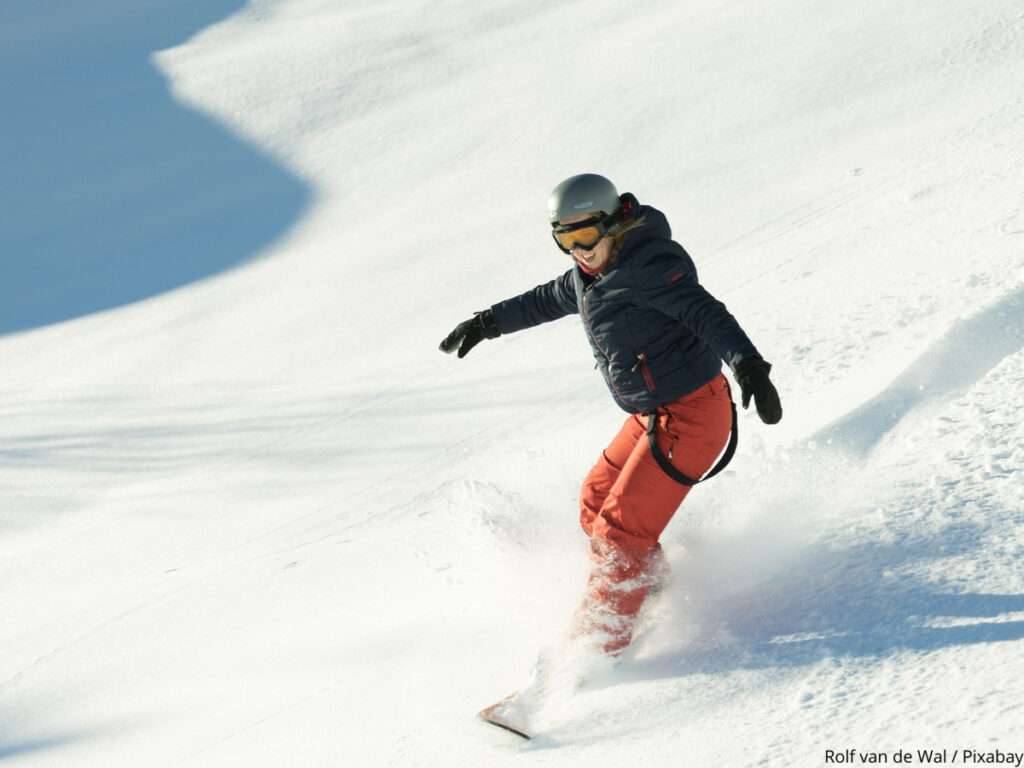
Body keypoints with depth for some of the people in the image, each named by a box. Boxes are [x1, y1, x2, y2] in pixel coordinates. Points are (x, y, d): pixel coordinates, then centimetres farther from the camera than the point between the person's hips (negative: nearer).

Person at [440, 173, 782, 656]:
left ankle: (596, 648, 0)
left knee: (619, 530, -9)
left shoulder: (649, 265, -20)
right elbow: (546, 300, 28)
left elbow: (706, 313, -32)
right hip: (651, 416, 10)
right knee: (595, 501, 21)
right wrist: (487, 323, 37)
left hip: (689, 416, -10)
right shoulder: (591, 273, 8)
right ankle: (656, 590, 37)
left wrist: (748, 366, -47)